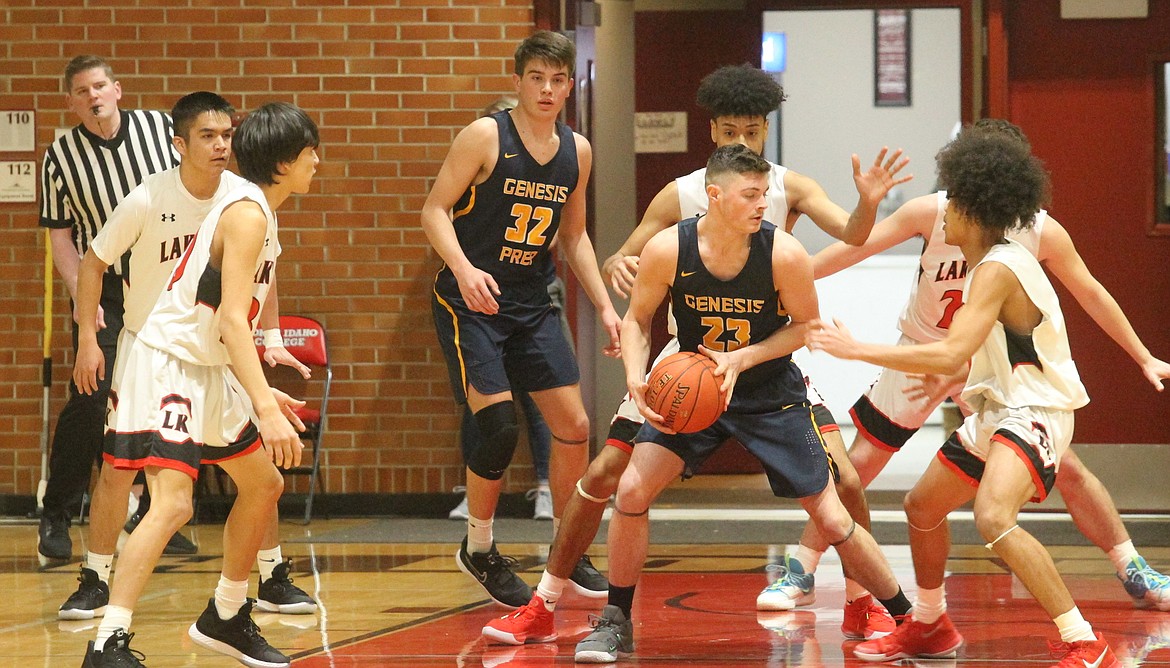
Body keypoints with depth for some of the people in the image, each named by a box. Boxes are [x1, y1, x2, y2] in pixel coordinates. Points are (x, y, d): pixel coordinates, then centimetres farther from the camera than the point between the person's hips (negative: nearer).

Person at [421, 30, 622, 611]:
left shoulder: (577, 152, 5)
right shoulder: (485, 136, -12)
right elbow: (434, 210, -13)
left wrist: (605, 306, 7)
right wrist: (464, 269, -30)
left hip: (530, 303, 6)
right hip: (469, 302, -6)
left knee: (574, 426, 4)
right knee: (499, 428, -16)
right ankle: (478, 550, 5)